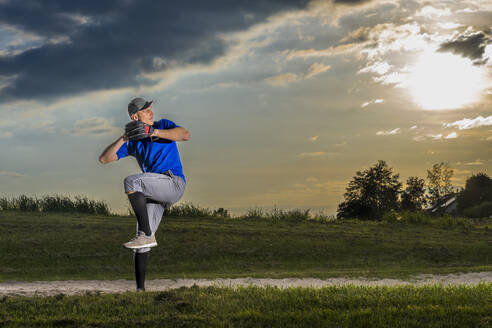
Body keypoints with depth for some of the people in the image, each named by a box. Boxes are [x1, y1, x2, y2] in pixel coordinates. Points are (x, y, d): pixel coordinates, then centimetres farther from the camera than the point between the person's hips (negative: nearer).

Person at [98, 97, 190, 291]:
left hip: (174, 182, -5)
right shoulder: (132, 142, 19)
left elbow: (185, 135, -11)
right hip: (153, 194, 5)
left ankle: (147, 235, -29)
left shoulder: (163, 125, 11)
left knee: (131, 181, -28)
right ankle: (140, 289, 1)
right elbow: (104, 159, 11)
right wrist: (123, 138, -1)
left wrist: (153, 132, -14)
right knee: (142, 244, -2)